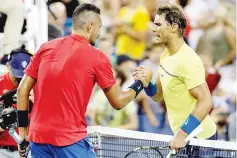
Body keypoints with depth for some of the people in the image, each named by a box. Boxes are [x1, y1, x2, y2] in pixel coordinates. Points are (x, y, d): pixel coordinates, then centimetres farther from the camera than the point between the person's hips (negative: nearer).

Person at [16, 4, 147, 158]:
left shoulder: (46, 48, 7)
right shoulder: (97, 58, -4)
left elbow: (23, 90, 8)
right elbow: (118, 102, 2)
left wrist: (23, 129, 13)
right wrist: (140, 83, 19)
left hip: (37, 136, 5)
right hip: (70, 140, -5)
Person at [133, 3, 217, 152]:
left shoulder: (187, 60, -22)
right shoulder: (166, 54, 6)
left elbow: (206, 102, -26)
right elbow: (158, 95, 11)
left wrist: (183, 133, -30)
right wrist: (146, 83, -10)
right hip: (182, 134, 9)